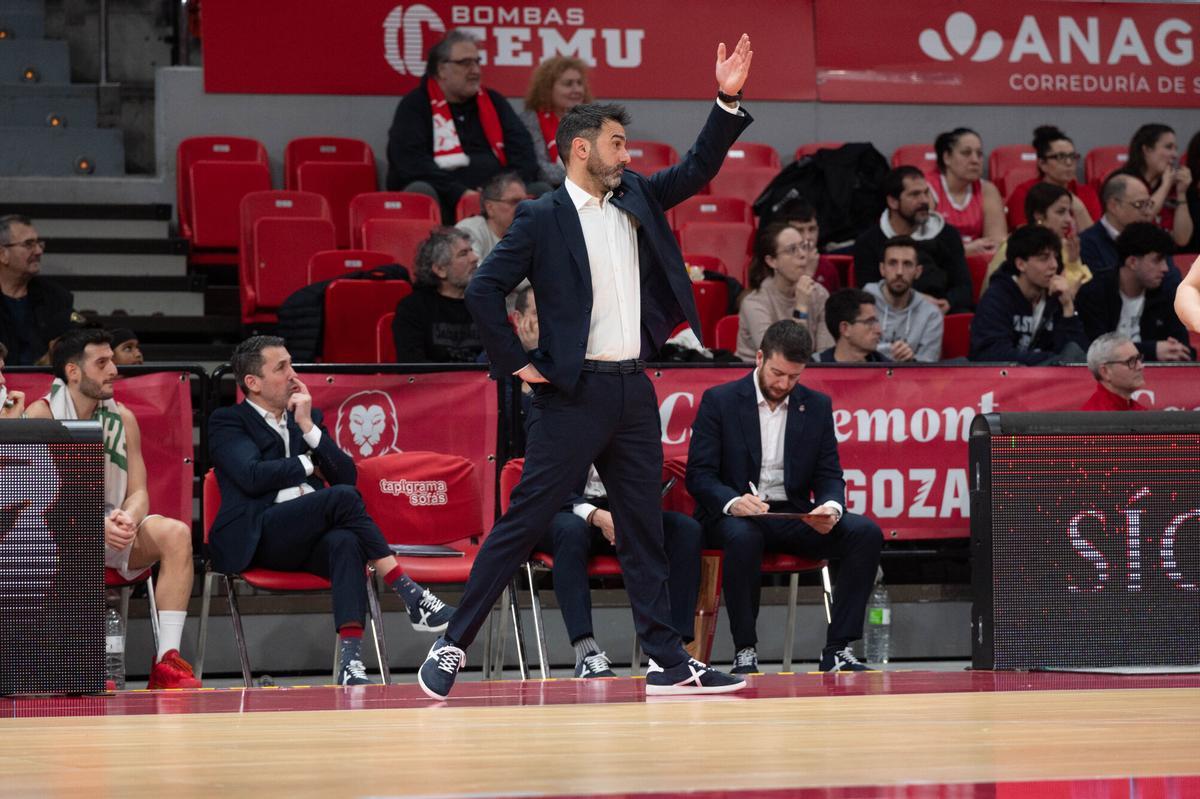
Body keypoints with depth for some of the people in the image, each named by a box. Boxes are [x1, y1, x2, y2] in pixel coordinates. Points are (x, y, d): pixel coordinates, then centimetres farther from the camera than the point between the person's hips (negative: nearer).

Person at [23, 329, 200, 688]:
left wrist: (128, 519, -22)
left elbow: (139, 493, 4)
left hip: (114, 530, 5)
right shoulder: (41, 416, -6)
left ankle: (167, 662, -30)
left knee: (175, 533, -24)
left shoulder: (123, 419, 8)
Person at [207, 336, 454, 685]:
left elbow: (347, 476, 12)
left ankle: (350, 658, -51)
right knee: (343, 498, -30)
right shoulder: (227, 422, 8)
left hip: (310, 541, 4)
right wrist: (307, 465, 3)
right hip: (257, 538, -4)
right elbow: (253, 476, -11)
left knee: (346, 542, -35)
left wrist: (308, 426, 3)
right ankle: (410, 594, -28)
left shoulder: (308, 416, 25)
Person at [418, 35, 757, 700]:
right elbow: (483, 291, -11)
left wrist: (728, 100, 1)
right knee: (523, 522, -6)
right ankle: (453, 644, -1)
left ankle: (667, 663, 11)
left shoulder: (636, 198, 12)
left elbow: (697, 170, 13)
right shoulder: (542, 218, -7)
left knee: (644, 530, 8)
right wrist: (517, 364, -10)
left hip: (633, 392, 7)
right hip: (573, 395, -7)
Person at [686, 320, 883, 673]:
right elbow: (699, 475, -7)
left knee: (866, 533, -21)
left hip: (793, 514, 4)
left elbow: (829, 475, 9)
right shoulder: (719, 401, -1)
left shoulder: (817, 406, 10)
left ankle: (837, 650, -18)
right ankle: (745, 652, -26)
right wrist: (733, 501, -28)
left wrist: (831, 508, -16)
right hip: (735, 514, -4)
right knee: (743, 537, -40)